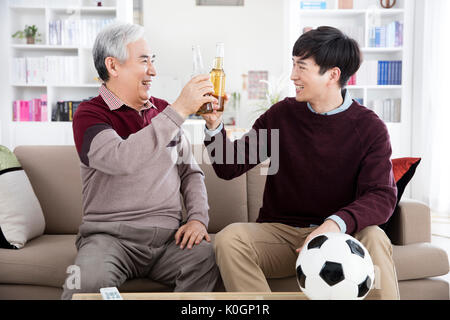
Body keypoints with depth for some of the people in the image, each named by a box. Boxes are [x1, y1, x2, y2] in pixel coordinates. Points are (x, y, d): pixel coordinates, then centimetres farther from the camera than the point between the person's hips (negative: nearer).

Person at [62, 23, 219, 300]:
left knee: (210, 255, -25)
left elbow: (191, 172, 20)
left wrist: (198, 218, 2)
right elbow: (121, 159, -24)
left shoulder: (163, 110, 15)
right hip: (111, 235, -4)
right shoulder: (90, 114, -2)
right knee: (88, 280, -33)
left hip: (168, 236, 5)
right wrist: (180, 110, -23)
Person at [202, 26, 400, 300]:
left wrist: (336, 223, -32)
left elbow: (383, 195, -13)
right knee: (229, 238, -27)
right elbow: (230, 167, 6)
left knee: (373, 238, -34)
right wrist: (215, 125, -13)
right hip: (280, 232, 2)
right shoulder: (282, 115, 4)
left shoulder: (369, 127, -2)